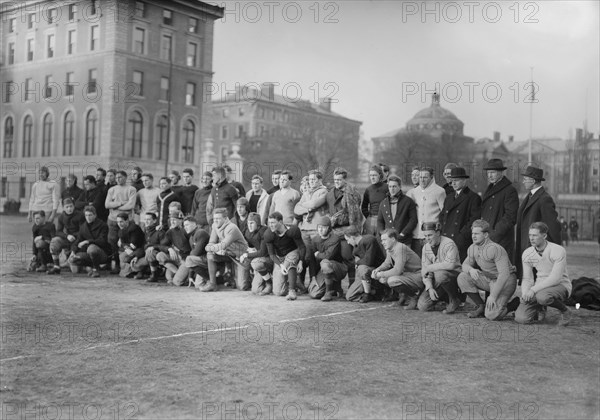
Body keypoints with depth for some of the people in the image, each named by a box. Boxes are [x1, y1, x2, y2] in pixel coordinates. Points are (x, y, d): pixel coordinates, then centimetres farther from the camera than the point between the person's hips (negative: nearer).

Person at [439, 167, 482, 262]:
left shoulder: (473, 198, -1)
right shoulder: (449, 198, 22)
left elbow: (475, 219, -9)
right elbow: (442, 216, 25)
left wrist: (463, 234, -14)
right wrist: (443, 231, 8)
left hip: (462, 242, -6)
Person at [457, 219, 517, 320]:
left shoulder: (495, 249, -26)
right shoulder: (472, 248, -1)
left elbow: (504, 274, -29)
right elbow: (465, 264, 10)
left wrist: (493, 296, -30)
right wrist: (471, 269, -18)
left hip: (505, 282, -7)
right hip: (488, 279, 8)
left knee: (492, 316, -22)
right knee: (462, 277, -13)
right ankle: (480, 306, 3)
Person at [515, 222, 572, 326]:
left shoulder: (558, 251, -17)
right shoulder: (527, 253, -1)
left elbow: (555, 278, -23)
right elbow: (527, 279, 4)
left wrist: (533, 289, -29)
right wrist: (524, 293, -17)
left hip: (560, 286, -4)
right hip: (539, 288, 4)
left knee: (542, 296, -41)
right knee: (521, 318, -17)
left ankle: (565, 311, -8)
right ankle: (540, 309, 18)